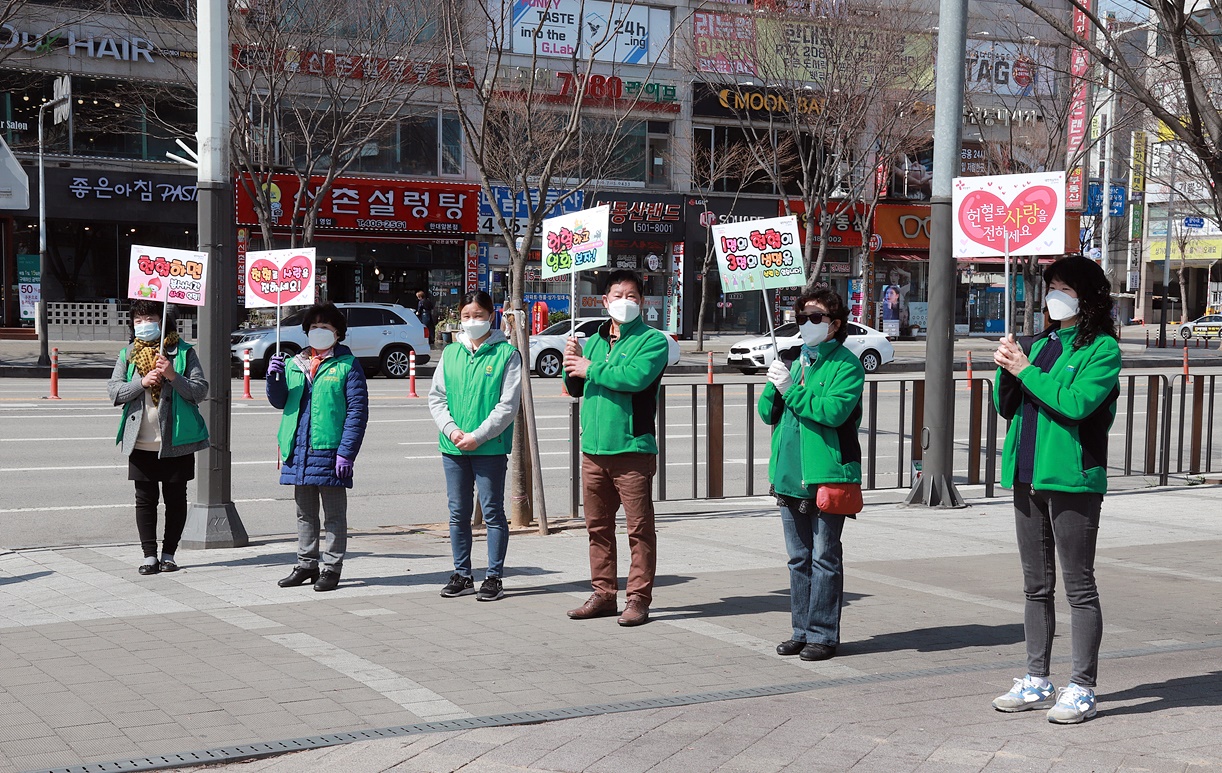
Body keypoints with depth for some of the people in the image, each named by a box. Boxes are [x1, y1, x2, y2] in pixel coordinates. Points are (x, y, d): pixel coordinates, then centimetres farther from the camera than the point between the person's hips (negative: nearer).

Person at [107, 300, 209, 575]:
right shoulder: (127, 354, 10)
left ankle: (168, 554, 15)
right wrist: (142, 383, -17)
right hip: (141, 443, 2)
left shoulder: (184, 352, 1)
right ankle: (149, 555, 11)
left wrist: (173, 377, -21)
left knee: (175, 498, 5)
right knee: (145, 499, 4)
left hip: (175, 441, -2)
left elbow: (200, 390, -6)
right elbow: (114, 390, 0)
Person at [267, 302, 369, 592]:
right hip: (298, 451, 6)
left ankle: (331, 567, 10)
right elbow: (279, 401, 15)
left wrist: (346, 453, -16)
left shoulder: (347, 365, -4)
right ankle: (306, 564, 24)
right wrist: (274, 377, -6)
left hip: (330, 452, -6)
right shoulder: (294, 364, 13)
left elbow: (357, 411, -9)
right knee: (305, 513, 15)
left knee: (333, 514, 4)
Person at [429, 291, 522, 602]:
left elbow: (509, 404, -9)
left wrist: (478, 436, -14)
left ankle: (494, 577, 8)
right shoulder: (450, 353, 11)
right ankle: (462, 574, 19)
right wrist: (451, 430, -7)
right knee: (458, 514, 10)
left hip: (491, 448, -4)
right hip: (453, 448, 4)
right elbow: (436, 397, 10)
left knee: (493, 512, 1)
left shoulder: (507, 354, -3)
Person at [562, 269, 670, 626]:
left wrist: (590, 369, -12)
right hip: (593, 449, 6)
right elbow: (575, 389, 22)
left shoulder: (652, 340, -3)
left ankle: (638, 598, 2)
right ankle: (604, 594, 20)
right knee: (598, 527, 11)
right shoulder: (594, 341, 17)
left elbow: (636, 376, -22)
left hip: (632, 447, -6)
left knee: (640, 528, -3)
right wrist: (571, 365, 0)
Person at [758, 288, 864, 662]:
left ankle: (823, 634, 4)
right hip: (790, 475, 7)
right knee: (799, 558, 12)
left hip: (827, 475, -7)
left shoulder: (846, 365, -5)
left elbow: (834, 410, -21)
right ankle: (802, 630, 19)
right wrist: (775, 384, -6)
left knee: (824, 558, -2)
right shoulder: (796, 362, 17)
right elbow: (767, 413, 13)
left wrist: (791, 389, -17)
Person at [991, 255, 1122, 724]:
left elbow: (1076, 402, -21)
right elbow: (1006, 407, 15)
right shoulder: (1041, 345, 15)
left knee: (1079, 587, -1)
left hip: (1072, 479, -7)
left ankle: (1082, 689, 4)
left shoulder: (1102, 349, -6)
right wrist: (1005, 370, -3)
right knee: (1036, 585, 13)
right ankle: (1037, 682, 21)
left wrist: (1026, 371, -14)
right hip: (1029, 479, 7)